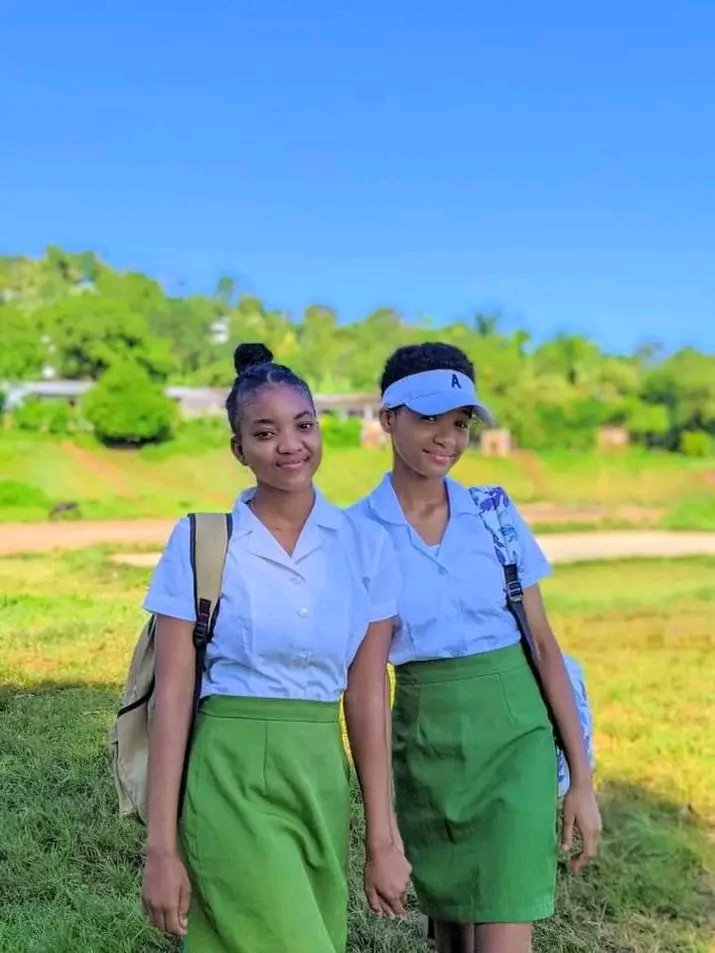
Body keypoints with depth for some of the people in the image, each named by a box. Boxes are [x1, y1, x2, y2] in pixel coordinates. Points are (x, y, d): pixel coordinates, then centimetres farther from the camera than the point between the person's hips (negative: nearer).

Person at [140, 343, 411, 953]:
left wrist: (382, 840, 2)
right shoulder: (200, 541, -5)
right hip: (232, 781, -4)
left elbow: (366, 697, 2)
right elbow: (174, 697, -6)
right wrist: (162, 847, -7)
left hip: (323, 782, 4)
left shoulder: (366, 545, 2)